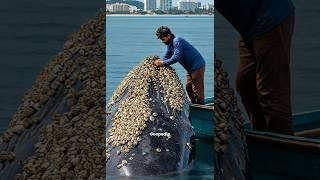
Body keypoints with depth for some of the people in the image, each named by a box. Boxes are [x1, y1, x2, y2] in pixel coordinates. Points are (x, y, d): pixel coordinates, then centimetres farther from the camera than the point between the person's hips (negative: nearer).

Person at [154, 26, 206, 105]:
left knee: (197, 89, -9)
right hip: (190, 68, 11)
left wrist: (163, 63, -26)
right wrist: (160, 61, -8)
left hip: (197, 66, -10)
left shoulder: (177, 41, -21)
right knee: (188, 88, 14)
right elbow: (166, 57, 12)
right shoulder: (170, 44, 10)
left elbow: (176, 57, -29)